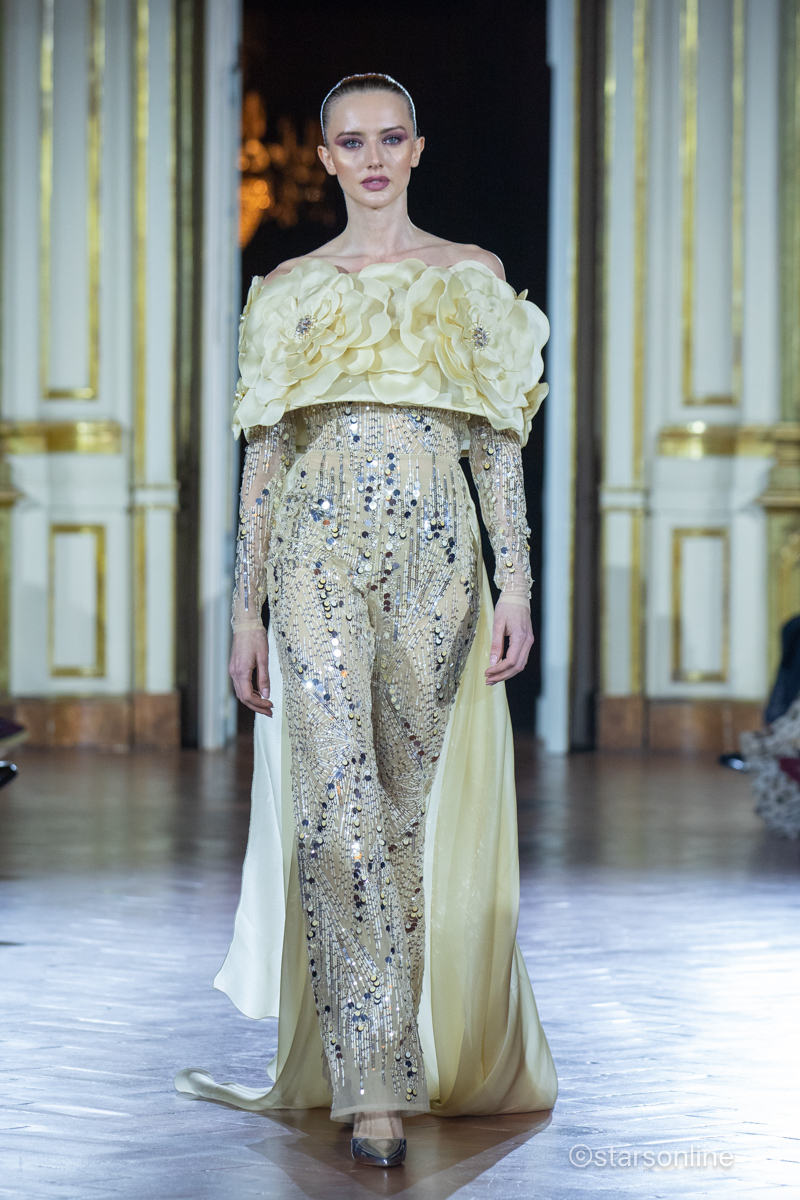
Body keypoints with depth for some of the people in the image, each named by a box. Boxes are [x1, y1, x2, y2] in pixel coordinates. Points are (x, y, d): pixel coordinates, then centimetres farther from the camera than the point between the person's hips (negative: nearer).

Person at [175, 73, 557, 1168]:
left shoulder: (472, 278, 11)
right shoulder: (290, 291, 11)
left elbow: (497, 442, 8)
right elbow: (265, 457, 10)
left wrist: (517, 583, -1)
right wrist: (247, 612, 6)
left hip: (434, 557, 1)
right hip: (319, 556, -1)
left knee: (412, 810, 3)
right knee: (337, 811, -13)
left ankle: (405, 1055, 19)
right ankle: (374, 1086, -13)